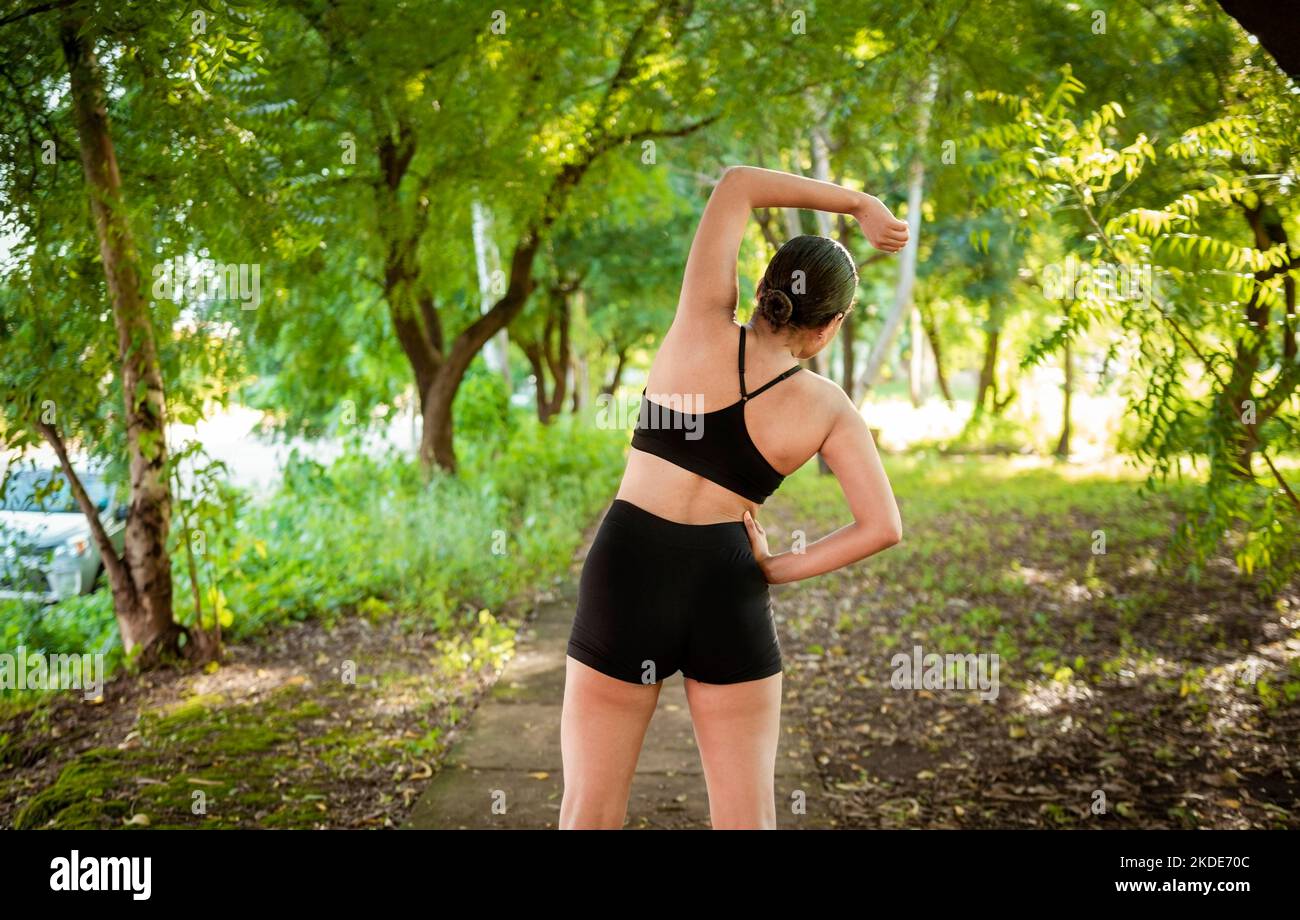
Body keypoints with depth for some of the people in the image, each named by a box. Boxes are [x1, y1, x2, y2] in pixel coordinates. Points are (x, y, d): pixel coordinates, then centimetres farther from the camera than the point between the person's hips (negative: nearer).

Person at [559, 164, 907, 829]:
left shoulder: (704, 328, -2)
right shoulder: (828, 407, 0)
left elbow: (736, 184, 7)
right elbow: (883, 527, -4)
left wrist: (858, 203, 13)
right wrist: (776, 571, 3)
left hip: (625, 582, 0)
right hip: (729, 598, 0)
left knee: (589, 817, 9)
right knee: (747, 821, 11)